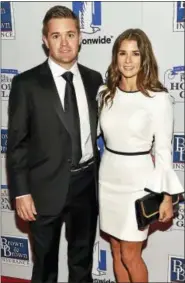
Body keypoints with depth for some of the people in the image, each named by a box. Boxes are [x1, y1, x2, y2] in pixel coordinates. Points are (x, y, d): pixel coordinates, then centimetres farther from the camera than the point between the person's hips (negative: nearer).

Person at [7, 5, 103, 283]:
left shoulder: (94, 79, 2)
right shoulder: (26, 83, -10)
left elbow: (98, 127, 9)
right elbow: (17, 143, -8)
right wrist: (21, 192, -11)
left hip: (87, 182, 4)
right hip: (47, 187, -3)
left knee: (83, 257, 22)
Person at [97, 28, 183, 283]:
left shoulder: (159, 99, -13)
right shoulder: (104, 93, 1)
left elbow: (163, 149, -9)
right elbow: (102, 135, 9)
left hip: (137, 179, -4)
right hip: (108, 176, 5)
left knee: (130, 255, 6)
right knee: (116, 250, 17)